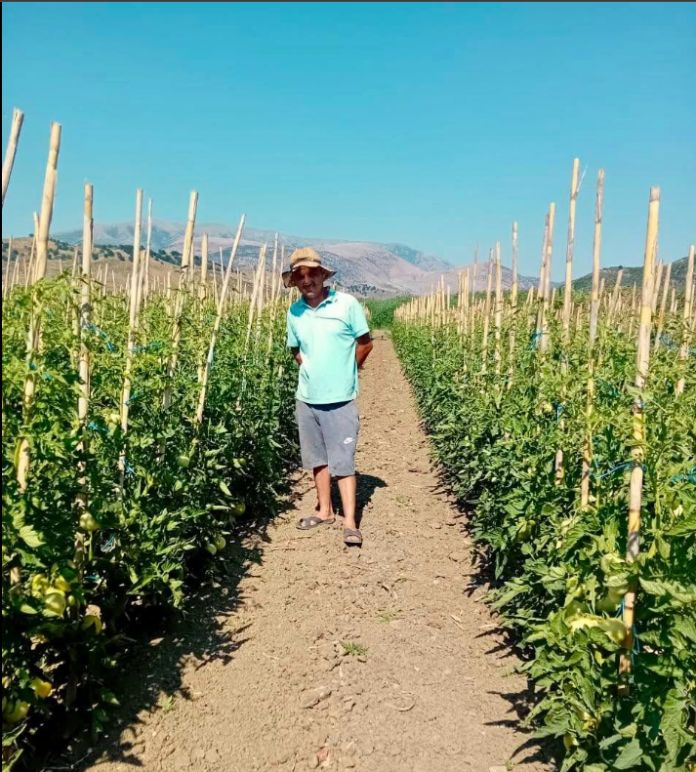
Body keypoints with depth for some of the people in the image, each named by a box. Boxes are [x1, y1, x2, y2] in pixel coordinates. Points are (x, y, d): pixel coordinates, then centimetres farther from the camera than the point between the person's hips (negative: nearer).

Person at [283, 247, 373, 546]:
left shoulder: (347, 304, -9)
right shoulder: (294, 312, 3)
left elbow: (365, 343, 1)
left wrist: (344, 371, 4)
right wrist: (313, 369, 5)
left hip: (340, 399, -4)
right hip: (307, 398, 4)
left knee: (343, 462, -2)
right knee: (318, 458, 14)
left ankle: (350, 523, 4)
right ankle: (325, 511, 29)